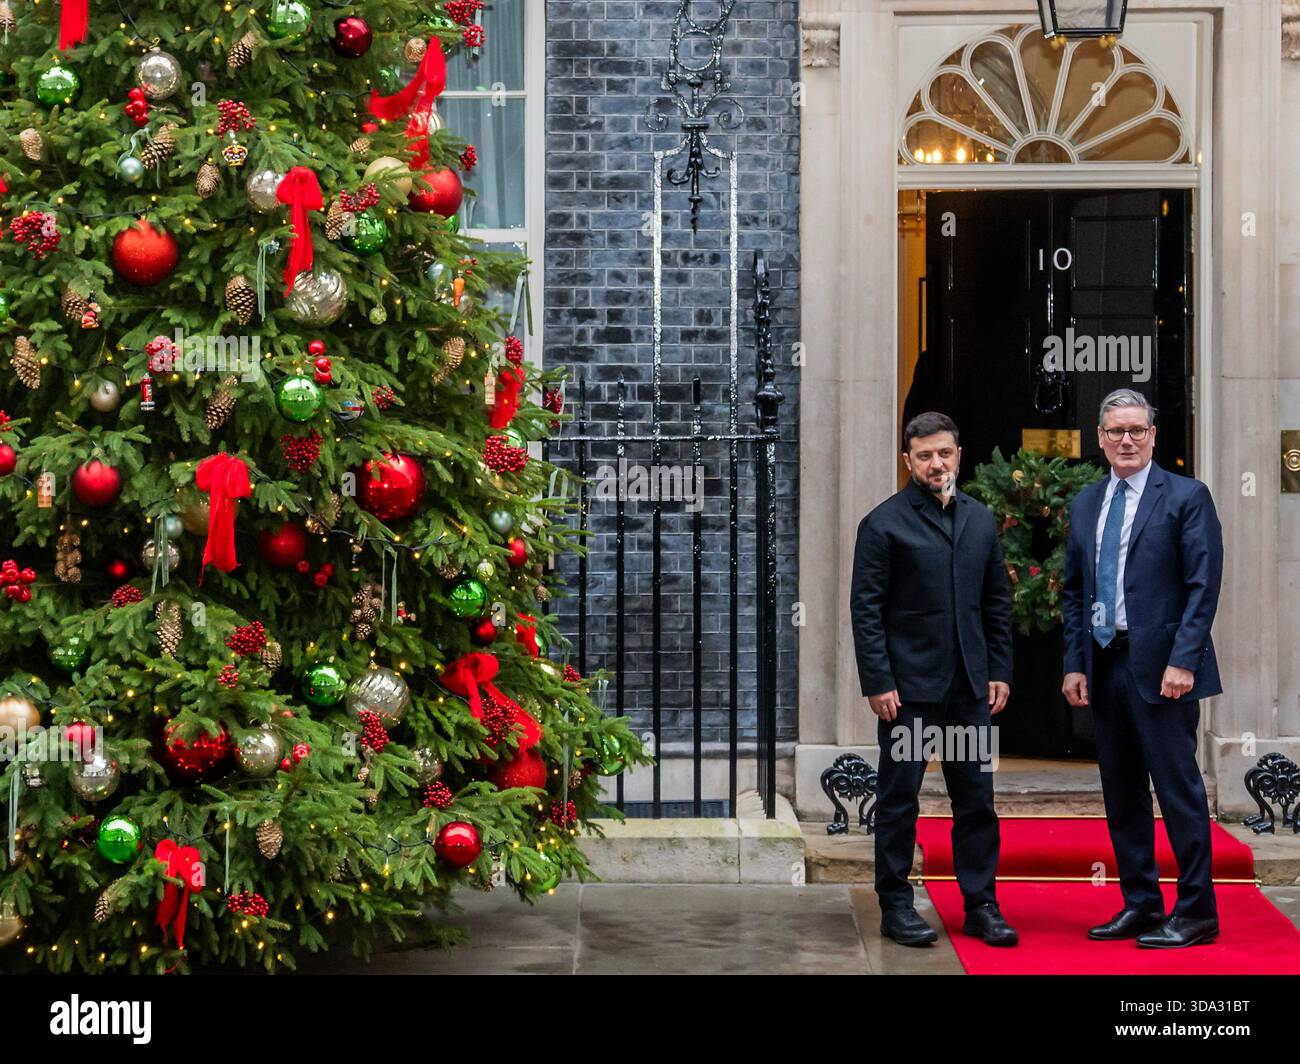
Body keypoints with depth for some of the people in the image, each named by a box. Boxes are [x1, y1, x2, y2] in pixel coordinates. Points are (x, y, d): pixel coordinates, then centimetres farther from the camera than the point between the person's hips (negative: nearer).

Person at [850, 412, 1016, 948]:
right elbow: (865, 608, -7)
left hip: (970, 685, 5)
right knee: (898, 799, 3)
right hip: (907, 686, -5)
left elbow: (998, 602, 15)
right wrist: (877, 682, -13)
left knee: (976, 798, 7)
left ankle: (981, 904, 14)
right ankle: (896, 906, 12)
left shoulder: (980, 520, 11)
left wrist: (999, 670, 7)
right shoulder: (884, 523, -4)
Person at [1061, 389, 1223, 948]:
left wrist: (1182, 661, -17)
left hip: (1160, 665, -6)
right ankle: (1140, 905, 19)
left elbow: (1203, 585, -9)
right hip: (1105, 666, 6)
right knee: (1121, 793, 10)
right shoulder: (1085, 504, 13)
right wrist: (1075, 662, 7)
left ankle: (1196, 912, 3)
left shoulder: (1186, 497, -4)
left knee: (1178, 787, -4)